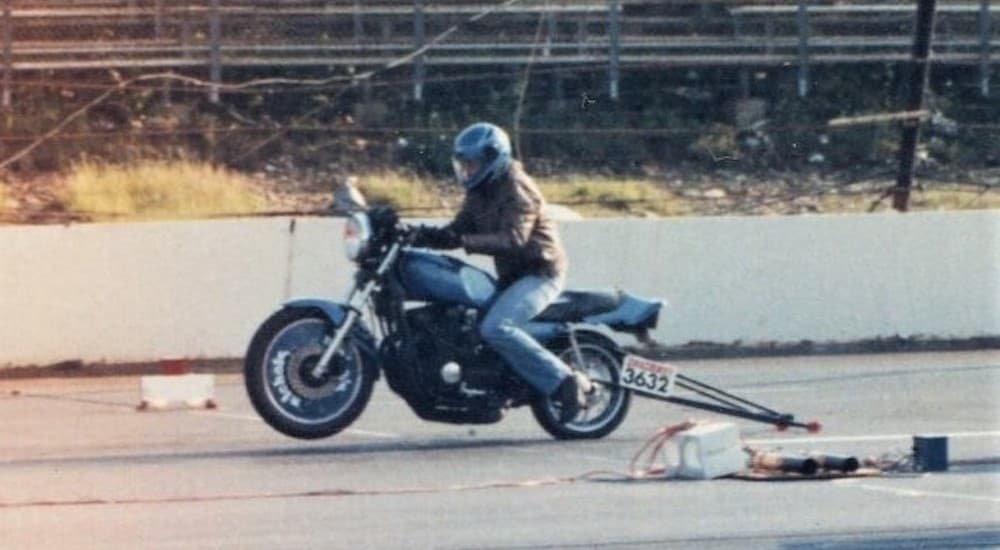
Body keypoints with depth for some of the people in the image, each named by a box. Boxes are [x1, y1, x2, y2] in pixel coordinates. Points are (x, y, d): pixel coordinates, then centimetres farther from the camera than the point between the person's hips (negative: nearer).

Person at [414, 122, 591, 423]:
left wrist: (464, 241, -38)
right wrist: (427, 236, -9)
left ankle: (565, 383, -27)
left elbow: (512, 239, -29)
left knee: (496, 328, -30)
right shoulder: (479, 193, 12)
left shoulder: (517, 189, -16)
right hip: (511, 275, 10)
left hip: (539, 273, -10)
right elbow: (458, 229, 12)